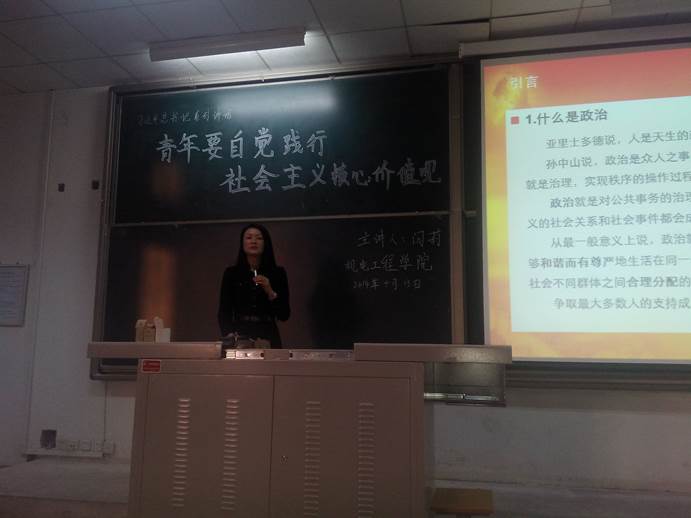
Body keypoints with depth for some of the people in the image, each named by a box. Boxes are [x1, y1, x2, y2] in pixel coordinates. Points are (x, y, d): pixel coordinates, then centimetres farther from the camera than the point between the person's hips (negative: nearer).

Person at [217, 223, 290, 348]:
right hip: (240, 337, 0)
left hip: (268, 337, 0)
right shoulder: (231, 273, 3)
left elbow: (284, 315, 0)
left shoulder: (278, 273, 2)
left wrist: (271, 293, -13)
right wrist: (230, 337, -14)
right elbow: (224, 312, 1)